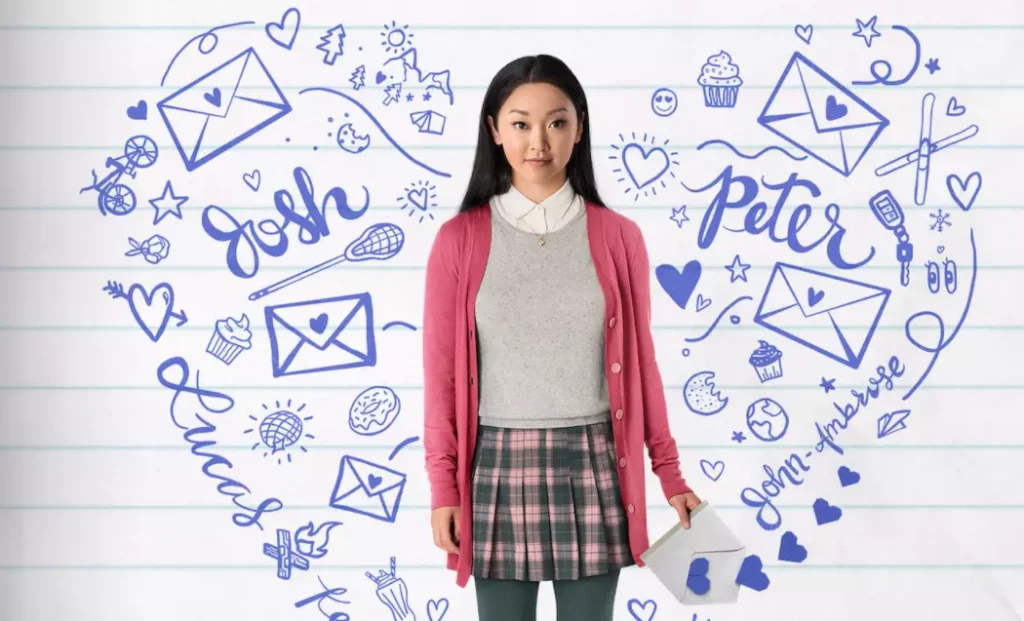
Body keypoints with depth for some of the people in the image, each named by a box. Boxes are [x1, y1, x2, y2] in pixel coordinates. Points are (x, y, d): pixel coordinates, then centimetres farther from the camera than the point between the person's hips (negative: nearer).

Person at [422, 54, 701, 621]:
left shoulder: (617, 236, 0)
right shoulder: (459, 239, -2)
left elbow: (639, 363, 6)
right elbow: (441, 371, 1)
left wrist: (669, 471, 7)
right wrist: (443, 485, -1)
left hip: (592, 467, 1)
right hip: (499, 467, 0)